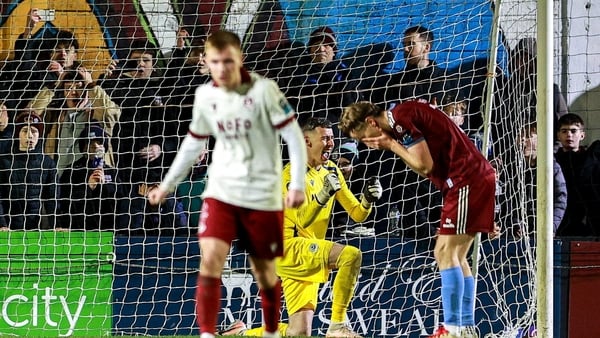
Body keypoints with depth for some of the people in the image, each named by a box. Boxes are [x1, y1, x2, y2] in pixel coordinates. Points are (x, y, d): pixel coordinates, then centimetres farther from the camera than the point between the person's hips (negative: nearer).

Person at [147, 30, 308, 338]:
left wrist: (297, 185, -18)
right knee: (210, 259, -18)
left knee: (264, 271, 8)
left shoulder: (264, 90, -12)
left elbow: (294, 137, -10)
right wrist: (167, 185, 20)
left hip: (263, 195, -3)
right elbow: (193, 144, 17)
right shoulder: (205, 96, 2)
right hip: (221, 192, 3)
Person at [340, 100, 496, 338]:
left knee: (445, 253, -11)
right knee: (456, 257, 12)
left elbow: (425, 166, -13)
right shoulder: (403, 117, 17)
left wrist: (390, 145, -5)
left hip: (467, 179, -10)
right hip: (477, 177, 10)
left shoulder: (401, 118, -13)